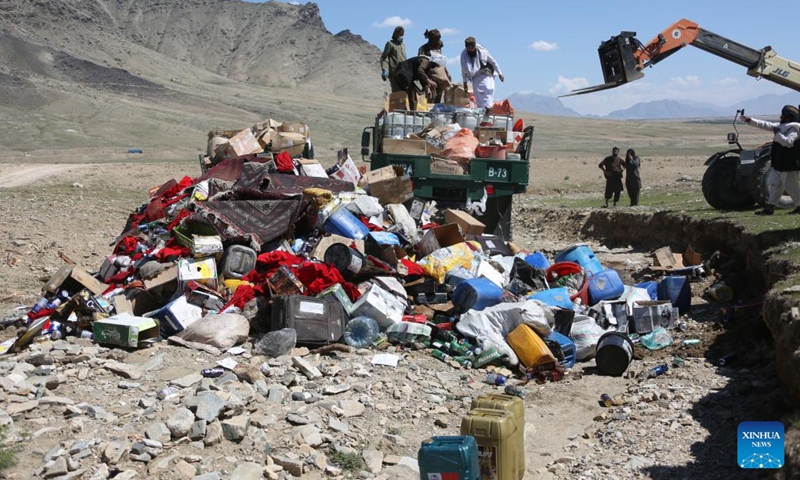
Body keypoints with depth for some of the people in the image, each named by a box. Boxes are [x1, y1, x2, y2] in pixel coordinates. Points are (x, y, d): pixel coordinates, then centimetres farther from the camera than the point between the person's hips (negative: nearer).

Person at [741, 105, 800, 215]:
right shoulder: (781, 126, 13)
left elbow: (788, 142, -27)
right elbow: (766, 125, 13)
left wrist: (777, 133, -21)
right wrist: (749, 120, 10)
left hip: (788, 165, -9)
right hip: (778, 164, 9)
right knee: (775, 184, 9)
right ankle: (770, 207, 12)